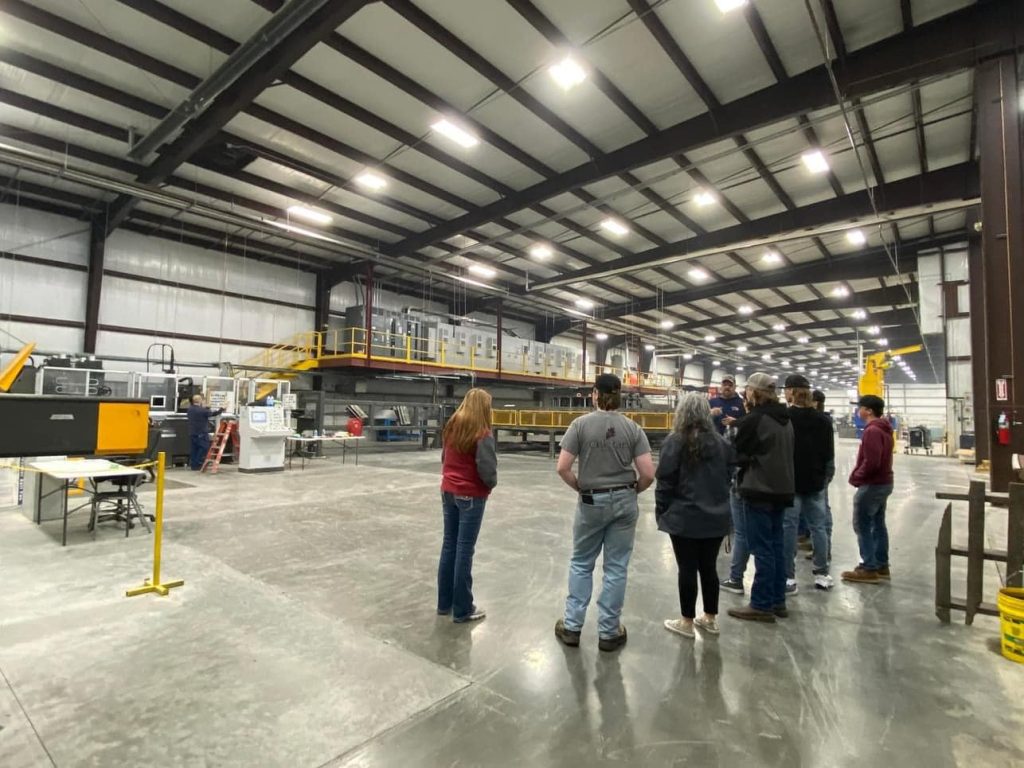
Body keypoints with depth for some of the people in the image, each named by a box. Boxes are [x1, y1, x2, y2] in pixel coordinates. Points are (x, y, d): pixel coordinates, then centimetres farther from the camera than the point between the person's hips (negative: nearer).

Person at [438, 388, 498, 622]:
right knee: (464, 550, 2)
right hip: (471, 496, -6)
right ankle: (462, 609, 14)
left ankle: (444, 603, 27)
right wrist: (492, 484, 1)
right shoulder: (482, 434, -17)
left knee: (449, 545, 15)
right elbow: (487, 471, -18)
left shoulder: (451, 428, 3)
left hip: (448, 491, 7)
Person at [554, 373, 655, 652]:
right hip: (624, 502, 2)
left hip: (591, 502, -1)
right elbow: (648, 474, -8)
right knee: (616, 567, 13)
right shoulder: (633, 427, -4)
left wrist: (580, 488, 3)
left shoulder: (581, 424, -10)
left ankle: (572, 626, 25)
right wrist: (632, 491, 10)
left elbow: (562, 468, -13)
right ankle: (608, 632, 24)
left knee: (581, 564, 17)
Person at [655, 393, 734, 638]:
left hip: (684, 517, -5)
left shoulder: (675, 441, -11)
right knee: (709, 567, 16)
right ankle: (710, 618, 29)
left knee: (687, 569, 6)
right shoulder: (721, 443, 3)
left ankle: (687, 622, 17)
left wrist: (661, 510, -1)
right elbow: (728, 477, 10)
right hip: (716, 517, 5)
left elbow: (665, 481, -11)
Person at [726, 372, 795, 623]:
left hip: (758, 491, -8)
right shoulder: (785, 419, 11)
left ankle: (762, 605, 6)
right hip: (781, 489, 8)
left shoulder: (753, 419, -15)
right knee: (776, 545, 14)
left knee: (762, 548, -2)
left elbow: (738, 456, -7)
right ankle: (778, 601, 23)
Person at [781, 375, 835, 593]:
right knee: (818, 526, 14)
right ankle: (822, 574, 23)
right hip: (815, 481, 5)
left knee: (788, 528, 1)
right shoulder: (822, 419, 2)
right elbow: (829, 453, 9)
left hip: (789, 481, -5)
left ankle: (789, 578, 5)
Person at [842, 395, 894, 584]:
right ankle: (882, 565, 22)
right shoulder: (884, 429, 13)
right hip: (884, 482, 10)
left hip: (872, 485, -10)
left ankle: (869, 569, 1)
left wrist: (856, 477, -11)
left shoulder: (872, 431, -20)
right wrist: (860, 475, 12)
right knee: (878, 524, 15)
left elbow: (871, 462, -26)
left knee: (862, 526, -3)